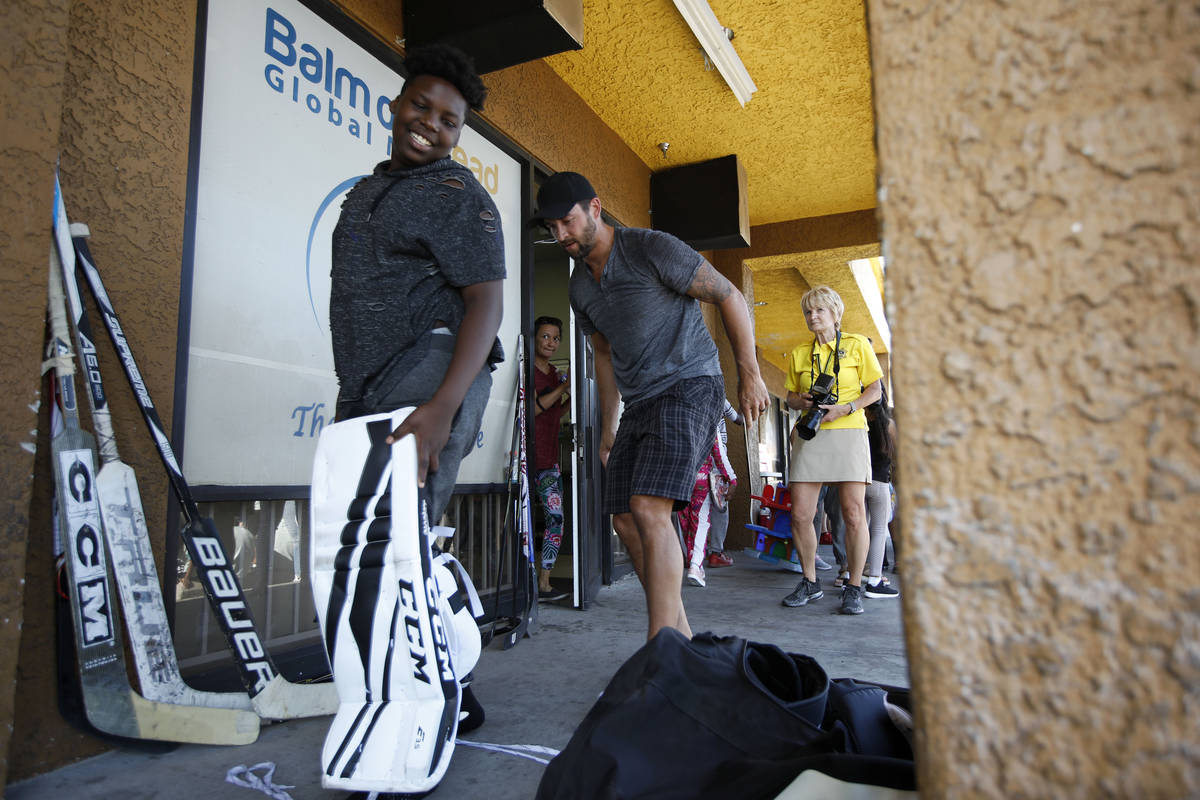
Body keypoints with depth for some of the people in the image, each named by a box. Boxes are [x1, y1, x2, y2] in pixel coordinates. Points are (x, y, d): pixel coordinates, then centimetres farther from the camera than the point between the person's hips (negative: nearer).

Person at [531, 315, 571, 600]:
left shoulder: (555, 374, 18)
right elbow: (533, 408, -15)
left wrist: (571, 397, 7)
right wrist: (563, 387, -15)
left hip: (549, 457, 7)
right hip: (529, 455, -7)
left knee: (555, 518, 1)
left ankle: (544, 583, 7)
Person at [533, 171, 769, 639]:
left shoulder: (651, 249, -10)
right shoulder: (580, 287, 12)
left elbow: (730, 297, -7)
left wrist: (749, 373, -10)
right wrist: (607, 429, 21)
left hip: (690, 386, -8)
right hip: (639, 404, 8)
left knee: (648, 508, -23)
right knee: (625, 519, 4)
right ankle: (680, 633, 17)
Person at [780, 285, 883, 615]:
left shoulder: (857, 345, 8)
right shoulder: (799, 354, 17)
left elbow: (875, 390, 5)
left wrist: (845, 408, -11)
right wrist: (801, 401, -2)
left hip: (847, 432, -3)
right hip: (809, 437, 3)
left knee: (853, 513, -8)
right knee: (800, 515, -3)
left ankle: (854, 588, 6)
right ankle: (810, 583, 14)